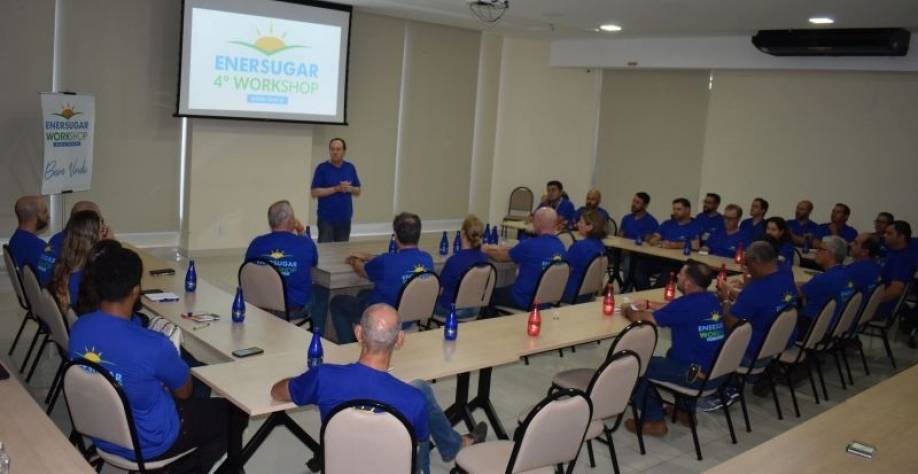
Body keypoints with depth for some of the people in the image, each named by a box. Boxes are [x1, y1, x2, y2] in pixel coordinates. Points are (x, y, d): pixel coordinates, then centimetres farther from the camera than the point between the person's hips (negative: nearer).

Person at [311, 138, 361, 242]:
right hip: (326, 218, -4)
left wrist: (350, 188, -12)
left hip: (345, 218, 4)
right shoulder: (322, 168, -5)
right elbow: (314, 192, -10)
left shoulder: (350, 168, 7)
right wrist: (336, 188, -18)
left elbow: (358, 191, 11)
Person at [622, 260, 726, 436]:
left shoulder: (686, 304, -21)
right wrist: (649, 304, 23)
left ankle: (654, 421, 11)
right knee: (673, 353, 36)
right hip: (717, 371, 9)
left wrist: (628, 310, 7)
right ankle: (687, 410, 38)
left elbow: (642, 319, -14)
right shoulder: (711, 299, 5)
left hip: (697, 376, -9)